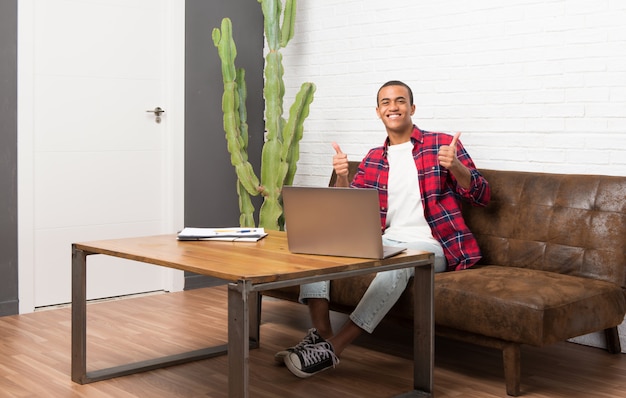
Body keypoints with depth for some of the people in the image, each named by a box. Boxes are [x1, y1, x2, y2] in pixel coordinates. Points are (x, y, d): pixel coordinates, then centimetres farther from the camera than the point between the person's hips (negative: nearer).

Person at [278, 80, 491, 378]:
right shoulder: (373, 160, 15)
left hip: (431, 247, -5)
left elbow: (482, 197, -3)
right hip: (386, 243, 5)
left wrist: (456, 167, -23)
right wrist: (342, 177, -11)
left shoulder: (442, 144, 2)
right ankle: (321, 333, -22)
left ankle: (334, 348, -33)